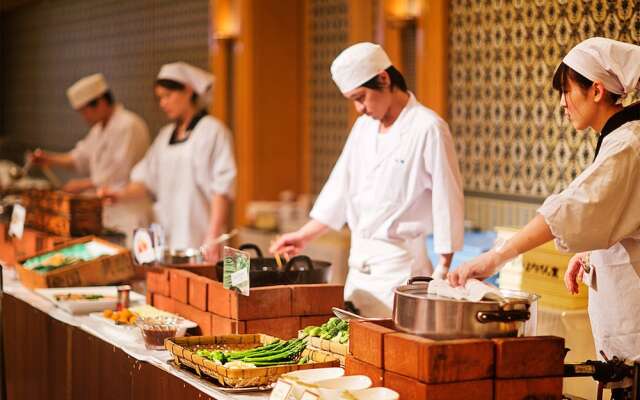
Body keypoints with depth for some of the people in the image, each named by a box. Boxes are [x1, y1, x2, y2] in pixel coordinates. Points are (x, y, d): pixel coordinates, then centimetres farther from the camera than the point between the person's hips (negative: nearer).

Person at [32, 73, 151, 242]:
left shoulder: (129, 125, -15)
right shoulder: (99, 128, 16)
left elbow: (119, 173, -18)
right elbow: (81, 158, 25)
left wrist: (83, 184, -12)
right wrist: (50, 159, 10)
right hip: (107, 212, 9)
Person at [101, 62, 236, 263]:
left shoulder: (211, 131, -4)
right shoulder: (166, 135, 18)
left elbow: (222, 188, -9)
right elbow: (148, 179, 20)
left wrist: (213, 238, -15)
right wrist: (122, 194, 0)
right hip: (166, 237, 6)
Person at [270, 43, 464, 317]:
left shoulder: (427, 129, -14)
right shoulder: (365, 125, 11)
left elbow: (447, 201, -13)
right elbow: (341, 187, 18)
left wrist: (443, 272, -12)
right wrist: (305, 235, 15)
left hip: (398, 263, -8)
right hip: (360, 261, 8)